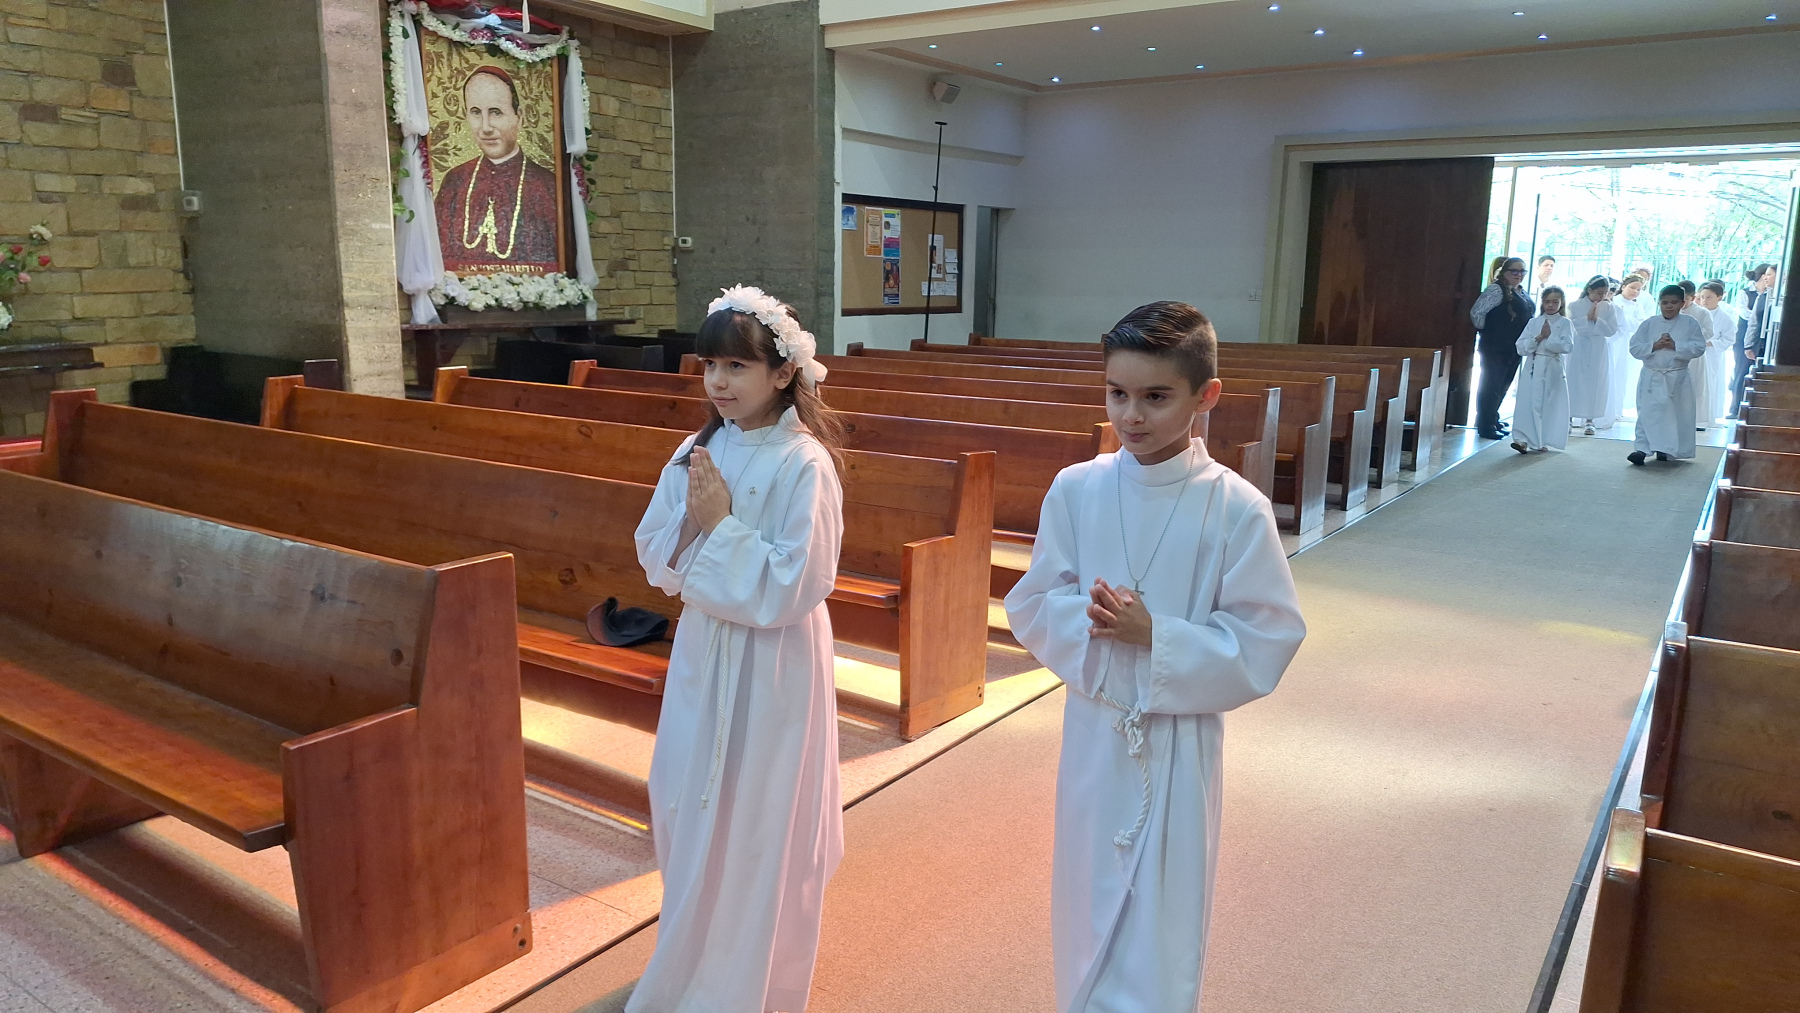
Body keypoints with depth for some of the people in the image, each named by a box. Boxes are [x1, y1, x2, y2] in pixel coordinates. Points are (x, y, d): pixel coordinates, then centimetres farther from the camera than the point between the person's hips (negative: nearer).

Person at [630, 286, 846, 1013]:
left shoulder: (804, 464, -17)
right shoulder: (697, 451, 3)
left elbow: (794, 587, -21)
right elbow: (654, 557, 3)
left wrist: (721, 525, -19)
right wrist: (691, 518, -15)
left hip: (771, 664, -6)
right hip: (703, 651, 6)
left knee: (756, 827, 7)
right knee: (687, 810, 17)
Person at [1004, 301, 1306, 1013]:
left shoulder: (1236, 508, -14)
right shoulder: (1076, 489, -5)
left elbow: (1265, 642, -11)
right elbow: (1034, 606, 0)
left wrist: (1156, 636, -22)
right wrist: (1088, 617, -20)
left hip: (1180, 737, -3)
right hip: (1093, 728, 3)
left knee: (1158, 919, 6)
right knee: (1089, 898, 18)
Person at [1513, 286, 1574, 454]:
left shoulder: (1565, 323, 3)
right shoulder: (1533, 322, 9)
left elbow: (1567, 346, -11)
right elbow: (1521, 347, 1)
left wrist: (1548, 338, -11)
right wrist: (1539, 337, -11)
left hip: (1552, 368, -2)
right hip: (1532, 367, 2)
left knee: (1548, 404, 4)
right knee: (1528, 403, -6)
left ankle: (1541, 441, 13)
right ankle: (1524, 440, -8)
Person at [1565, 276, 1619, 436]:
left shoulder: (1609, 308, 3)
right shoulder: (1576, 306, -1)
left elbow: (1612, 329, -6)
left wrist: (1596, 319, -16)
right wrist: (1587, 318, -19)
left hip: (1599, 351, 1)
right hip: (1578, 349, -1)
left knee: (1595, 385, 1)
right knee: (1575, 383, 0)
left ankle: (1589, 421, 6)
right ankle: (1568, 419, 7)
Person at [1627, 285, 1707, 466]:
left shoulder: (1690, 324, -1)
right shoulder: (1649, 324, 1)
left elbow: (1699, 348, -9)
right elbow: (1635, 348, -4)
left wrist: (1675, 346, -19)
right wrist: (1654, 346, -18)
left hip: (1678, 378, 1)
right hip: (1652, 376, -1)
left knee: (1675, 415, 8)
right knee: (1648, 413, -7)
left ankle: (1665, 449, 21)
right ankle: (1641, 448, -9)